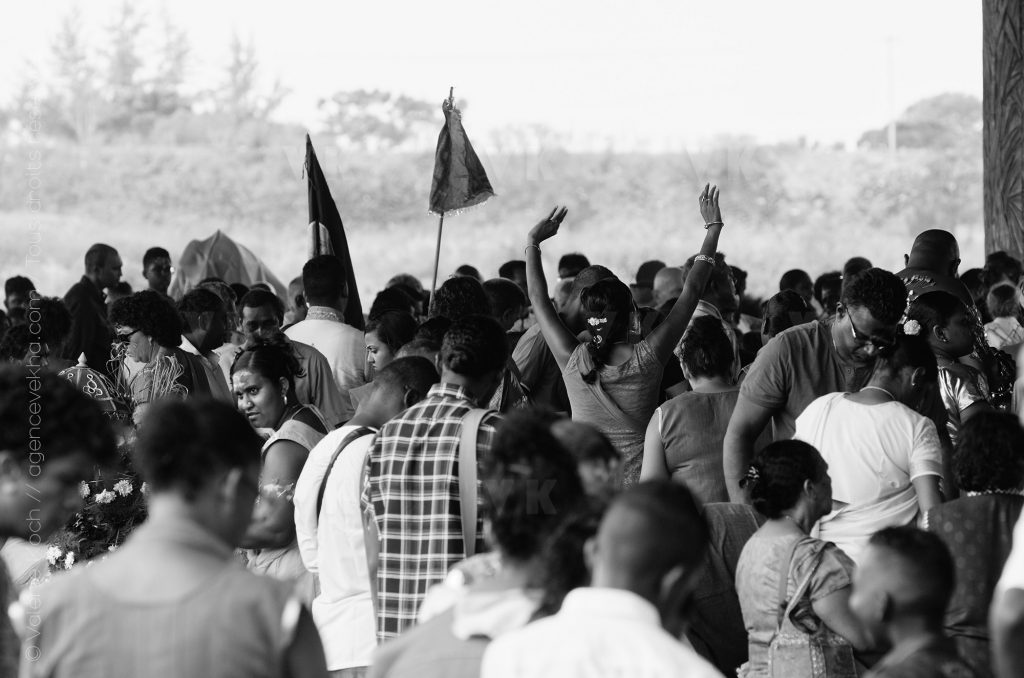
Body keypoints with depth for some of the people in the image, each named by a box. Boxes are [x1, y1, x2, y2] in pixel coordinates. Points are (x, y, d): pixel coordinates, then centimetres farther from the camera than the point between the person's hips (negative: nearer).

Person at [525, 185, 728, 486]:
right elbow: (692, 291, 6)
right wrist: (713, 228, 15)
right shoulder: (648, 357, -4)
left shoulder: (573, 360, -2)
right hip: (640, 487, -1)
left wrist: (532, 243, 22)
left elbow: (539, 300, 11)